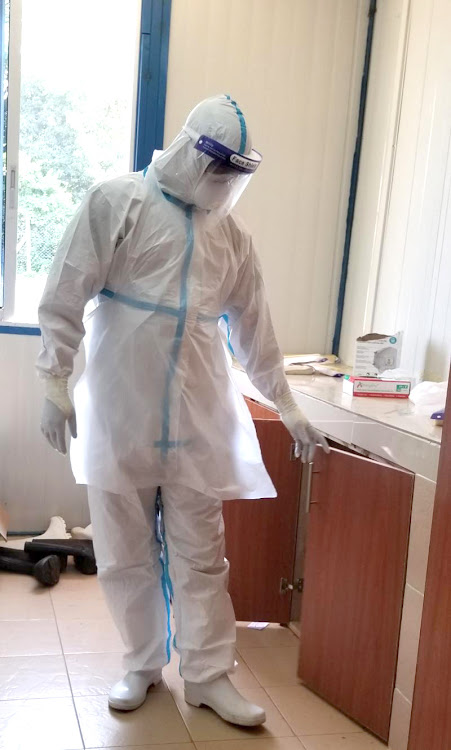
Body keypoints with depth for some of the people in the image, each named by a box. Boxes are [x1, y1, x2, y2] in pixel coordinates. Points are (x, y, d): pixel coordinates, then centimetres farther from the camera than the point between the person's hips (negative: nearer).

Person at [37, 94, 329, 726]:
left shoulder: (232, 236, 9)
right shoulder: (116, 203, -2)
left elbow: (254, 330, 14)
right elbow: (65, 301, -4)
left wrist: (289, 410, 15)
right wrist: (55, 386, -9)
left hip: (198, 419, 3)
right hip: (120, 414, -2)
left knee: (201, 556, 7)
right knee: (126, 555, 8)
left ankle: (208, 675, 22)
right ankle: (143, 665, 28)